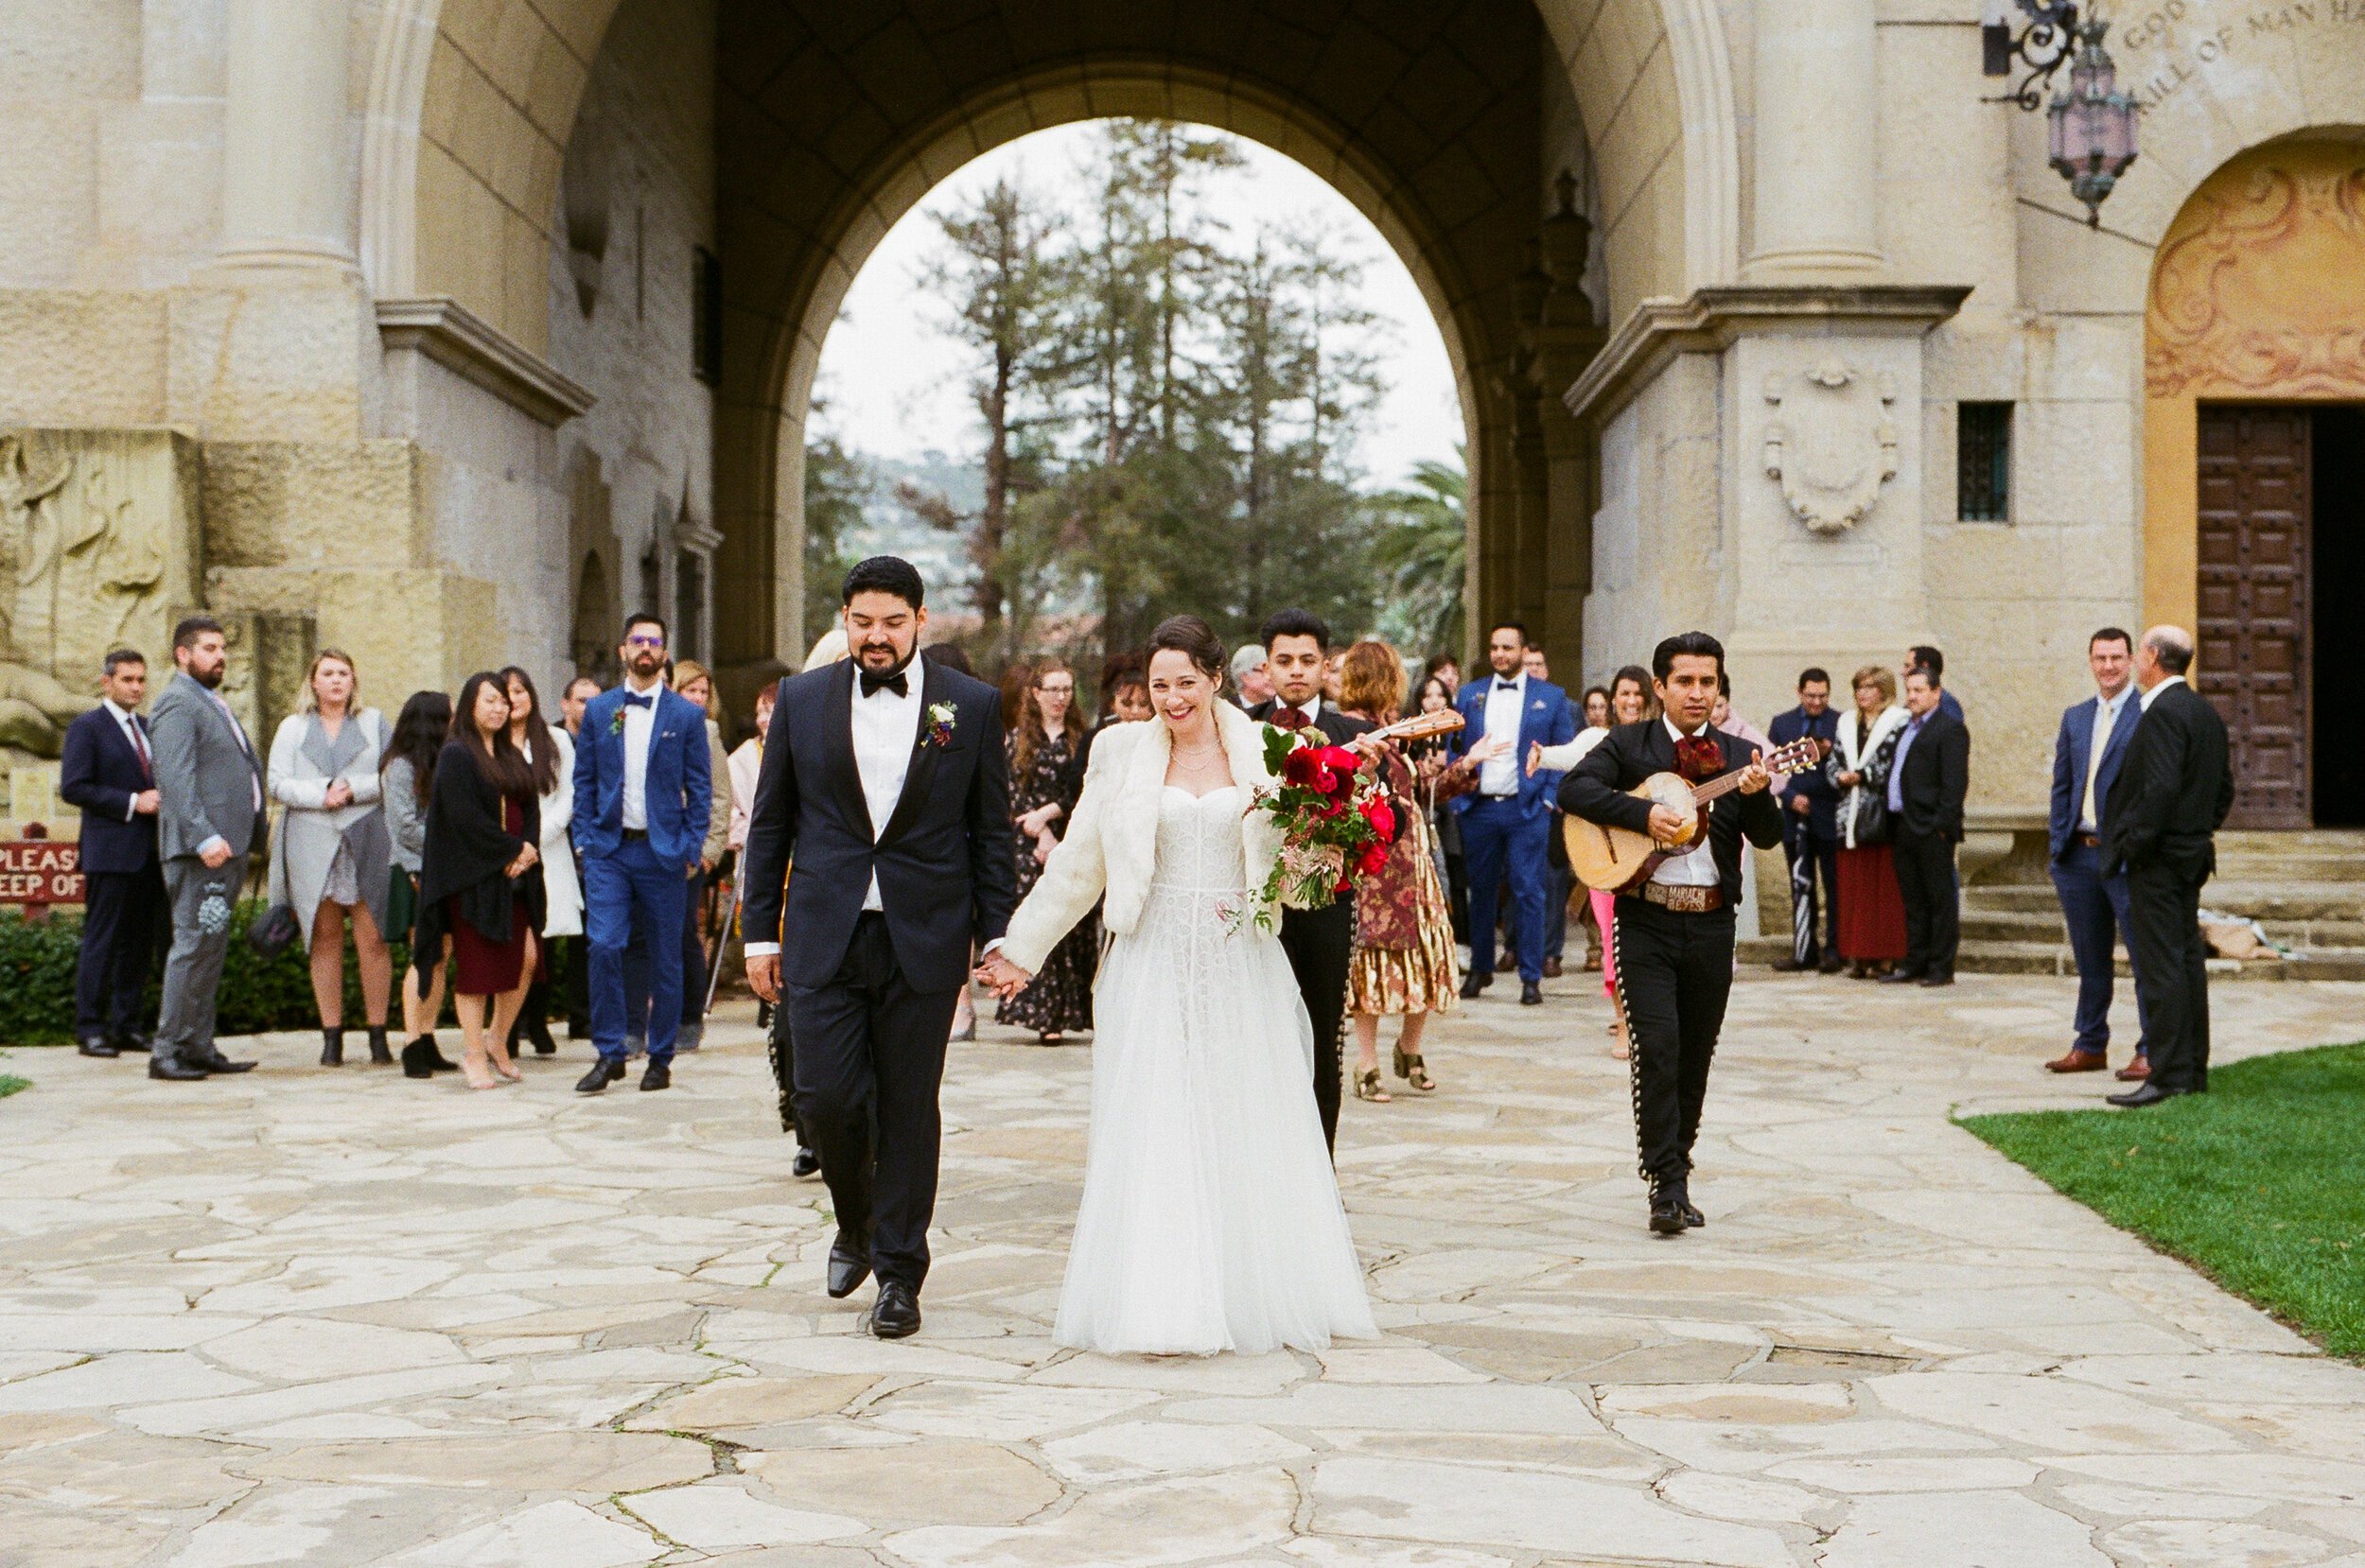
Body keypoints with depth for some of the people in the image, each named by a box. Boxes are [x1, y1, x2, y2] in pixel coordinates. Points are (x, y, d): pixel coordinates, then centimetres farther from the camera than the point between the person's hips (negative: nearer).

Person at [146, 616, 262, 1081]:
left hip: (227, 846, 10)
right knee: (194, 946, -10)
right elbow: (177, 778, -19)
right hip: (199, 849, -10)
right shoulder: (177, 704, -8)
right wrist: (204, 837, -27)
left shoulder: (212, 704, 23)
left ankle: (198, 1047, 13)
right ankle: (166, 1051, -7)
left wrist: (249, 837, 20)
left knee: (211, 949, 10)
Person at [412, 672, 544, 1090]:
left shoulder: (512, 757, 17)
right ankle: (475, 1058, 5)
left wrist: (528, 851, -7)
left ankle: (496, 1044, 15)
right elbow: (465, 817, -15)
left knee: (525, 960, -1)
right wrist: (513, 850, -13)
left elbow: (531, 808, 11)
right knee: (476, 966, -2)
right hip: (473, 878, -6)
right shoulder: (456, 756, -5)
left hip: (515, 877, 6)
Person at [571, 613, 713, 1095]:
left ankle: (661, 1058, 16)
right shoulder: (598, 711, 8)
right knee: (603, 946, -12)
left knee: (666, 959, 4)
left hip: (663, 851, -1)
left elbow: (700, 789, 2)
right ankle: (609, 1053, -1)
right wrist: (585, 839, 1)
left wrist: (691, 850, -6)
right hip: (609, 849, 1)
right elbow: (584, 781, 11)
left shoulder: (687, 715, 3)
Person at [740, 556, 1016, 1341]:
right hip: (824, 934, 1)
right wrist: (761, 931, 7)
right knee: (826, 1095, -4)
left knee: (909, 1108, 3)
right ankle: (856, 1224, 25)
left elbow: (991, 830, 6)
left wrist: (996, 933, 1)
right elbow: (770, 824, 10)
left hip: (923, 938, -1)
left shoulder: (972, 705, 3)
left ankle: (898, 1271, 14)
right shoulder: (802, 699, 6)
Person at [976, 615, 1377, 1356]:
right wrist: (1021, 948, 12)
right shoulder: (1123, 753, 5)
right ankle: (1161, 1303, 3)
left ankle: (1258, 1294, 16)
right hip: (1154, 967, 0)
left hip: (1242, 966, 0)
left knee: (1250, 1127, 3)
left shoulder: (1264, 753, 4)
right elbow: (1077, 865, 11)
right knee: (1153, 1133, -1)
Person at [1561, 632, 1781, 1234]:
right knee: (1658, 1050, -13)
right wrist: (1645, 814, -22)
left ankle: (1676, 1175, 21)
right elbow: (1575, 788, -12)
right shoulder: (1629, 745, 4)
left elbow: (1768, 838, 0)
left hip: (1712, 924, 3)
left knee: (1695, 1059, 9)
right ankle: (1668, 1186, -10)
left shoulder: (1737, 756, 10)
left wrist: (1758, 794, -20)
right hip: (1646, 920, -3)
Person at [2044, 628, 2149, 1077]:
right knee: (2091, 960, 14)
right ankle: (2090, 1046, 22)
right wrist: (2057, 843, 8)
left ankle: (2151, 1052, 5)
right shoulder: (2075, 717, 14)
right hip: (2079, 855, 6)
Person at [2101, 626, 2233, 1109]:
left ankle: (2169, 1076, -9)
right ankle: (2194, 1072, 18)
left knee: (2160, 966, -8)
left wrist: (2133, 845, -17)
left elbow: (2161, 787, -25)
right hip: (2192, 855, 10)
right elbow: (2224, 785, 20)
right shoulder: (2206, 712, 14)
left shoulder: (2163, 712, -16)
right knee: (2188, 961, 13)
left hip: (2158, 856, -10)